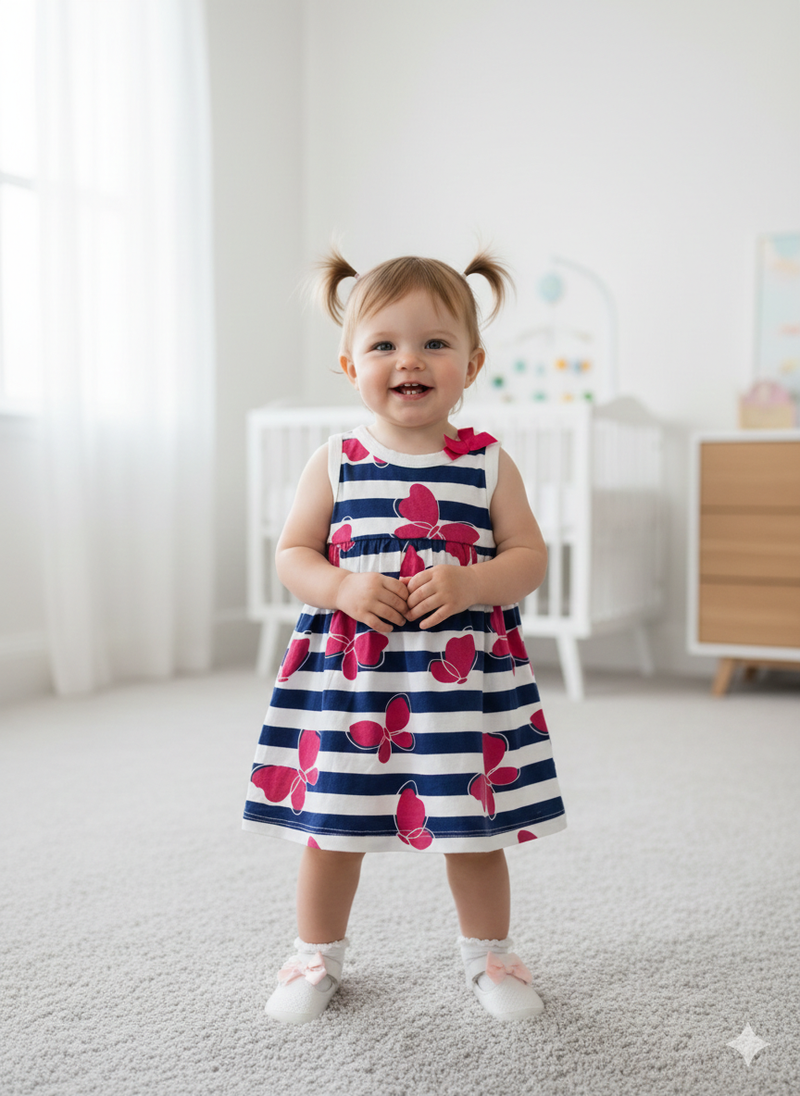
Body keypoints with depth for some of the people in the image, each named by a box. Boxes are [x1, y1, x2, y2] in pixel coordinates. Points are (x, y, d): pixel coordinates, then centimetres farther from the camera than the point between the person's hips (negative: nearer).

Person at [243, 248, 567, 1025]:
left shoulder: (488, 463, 1)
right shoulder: (335, 463, 2)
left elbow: (530, 557, 1)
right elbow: (291, 554, 4)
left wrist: (471, 583, -19)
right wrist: (342, 589, -16)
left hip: (464, 674, 0)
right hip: (347, 672, 1)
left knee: (474, 828, 10)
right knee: (331, 827, 10)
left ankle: (488, 953, 35)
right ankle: (316, 955, 34)